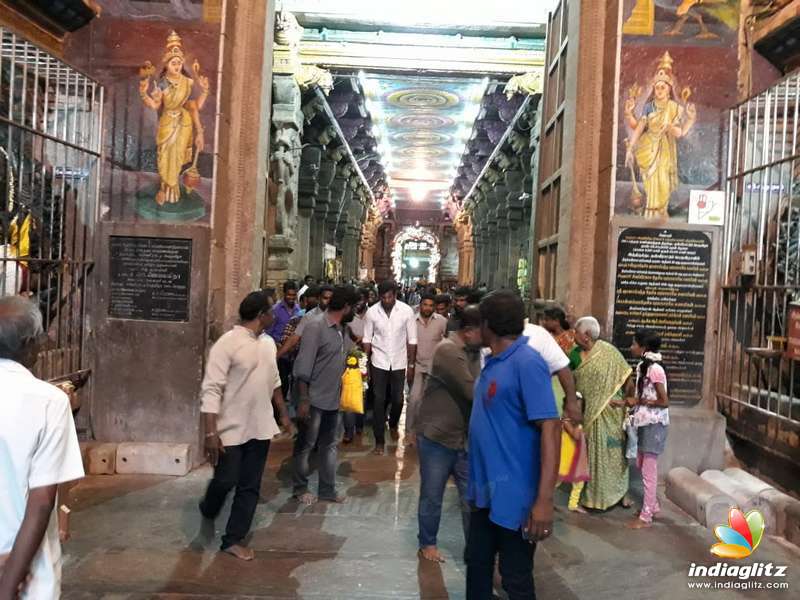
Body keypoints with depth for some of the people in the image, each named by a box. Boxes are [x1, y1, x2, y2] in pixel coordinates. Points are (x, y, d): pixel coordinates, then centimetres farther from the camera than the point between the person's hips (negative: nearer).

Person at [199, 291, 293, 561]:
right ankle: (208, 510, 40)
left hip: (260, 429, 6)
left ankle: (233, 539, 22)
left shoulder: (268, 343, 6)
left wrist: (283, 413, 20)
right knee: (225, 481, 8)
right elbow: (211, 390, -19)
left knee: (250, 487, 9)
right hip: (231, 429, -6)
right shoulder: (227, 344, -17)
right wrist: (211, 433, -24)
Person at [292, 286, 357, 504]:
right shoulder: (316, 327, -16)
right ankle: (300, 488, 24)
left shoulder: (342, 329, 8)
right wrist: (303, 400, -19)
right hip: (315, 400, -8)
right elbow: (303, 367, -18)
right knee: (305, 445, 8)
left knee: (330, 445, 14)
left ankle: (328, 490, 25)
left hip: (333, 400, 8)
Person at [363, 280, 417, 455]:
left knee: (398, 399, 10)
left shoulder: (406, 311, -11)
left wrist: (411, 365, -3)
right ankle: (379, 440, 13)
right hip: (379, 362, 0)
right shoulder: (372, 311, -9)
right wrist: (366, 365, -1)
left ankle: (393, 424, 42)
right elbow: (367, 340, -1)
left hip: (399, 362, 0)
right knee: (379, 401, 2)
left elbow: (411, 340, -4)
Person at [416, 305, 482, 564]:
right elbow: (473, 392, -26)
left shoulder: (475, 351, 5)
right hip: (437, 438, -6)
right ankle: (427, 544, 33)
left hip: (465, 439, 6)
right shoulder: (448, 350, -21)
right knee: (432, 497, 12)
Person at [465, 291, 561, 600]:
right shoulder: (493, 362, 7)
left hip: (514, 494, -8)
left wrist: (544, 500, -28)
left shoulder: (527, 362, -20)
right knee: (477, 563, 20)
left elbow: (550, 428, -25)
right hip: (486, 488, 8)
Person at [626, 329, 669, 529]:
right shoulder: (642, 366, 8)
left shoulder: (655, 369, -20)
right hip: (645, 422, 9)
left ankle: (646, 516, 9)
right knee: (642, 465, 18)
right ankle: (653, 506, 33)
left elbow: (664, 401, -20)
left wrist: (638, 401, -15)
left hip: (654, 424, -9)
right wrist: (628, 402, 1)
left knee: (649, 470, -1)